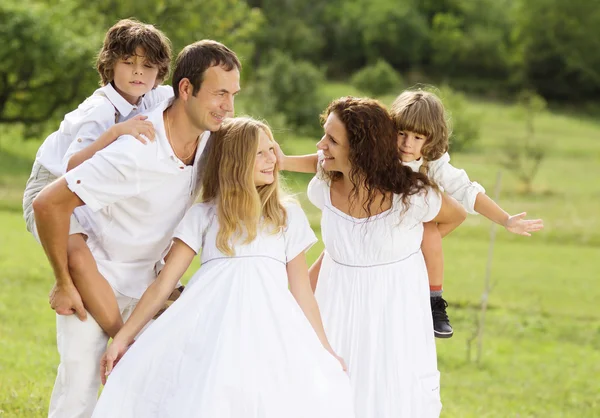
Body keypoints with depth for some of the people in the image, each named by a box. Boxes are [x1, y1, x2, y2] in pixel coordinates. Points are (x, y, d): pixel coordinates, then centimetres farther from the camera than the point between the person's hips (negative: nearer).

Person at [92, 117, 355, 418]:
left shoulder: (289, 216, 22)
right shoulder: (203, 215, 16)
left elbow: (302, 291, 19)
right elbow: (163, 283, 14)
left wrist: (324, 351, 12)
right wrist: (123, 337, 8)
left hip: (268, 327, 1)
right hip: (211, 324, -1)